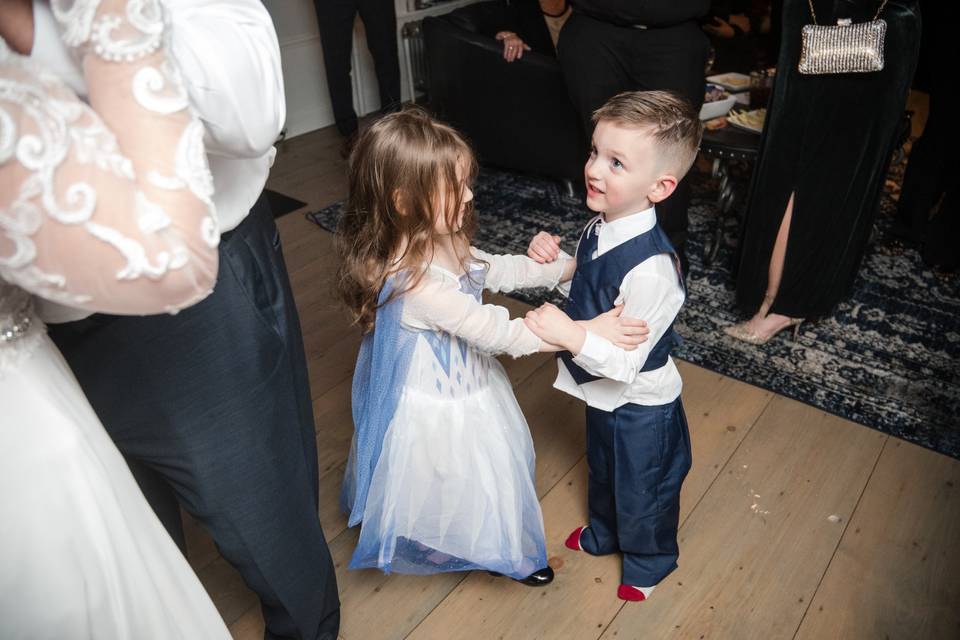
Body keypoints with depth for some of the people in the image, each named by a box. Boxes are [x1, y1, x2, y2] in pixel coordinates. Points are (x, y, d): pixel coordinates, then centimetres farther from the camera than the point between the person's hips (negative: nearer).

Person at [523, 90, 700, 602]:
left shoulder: (651, 269, -37)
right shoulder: (601, 225, -12)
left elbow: (627, 361, -31)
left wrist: (572, 337, -43)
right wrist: (554, 257, -11)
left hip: (639, 405, -8)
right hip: (604, 392, 8)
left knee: (641, 489, 21)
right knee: (602, 471, 33)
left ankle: (648, 560, 52)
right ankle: (604, 532, 63)